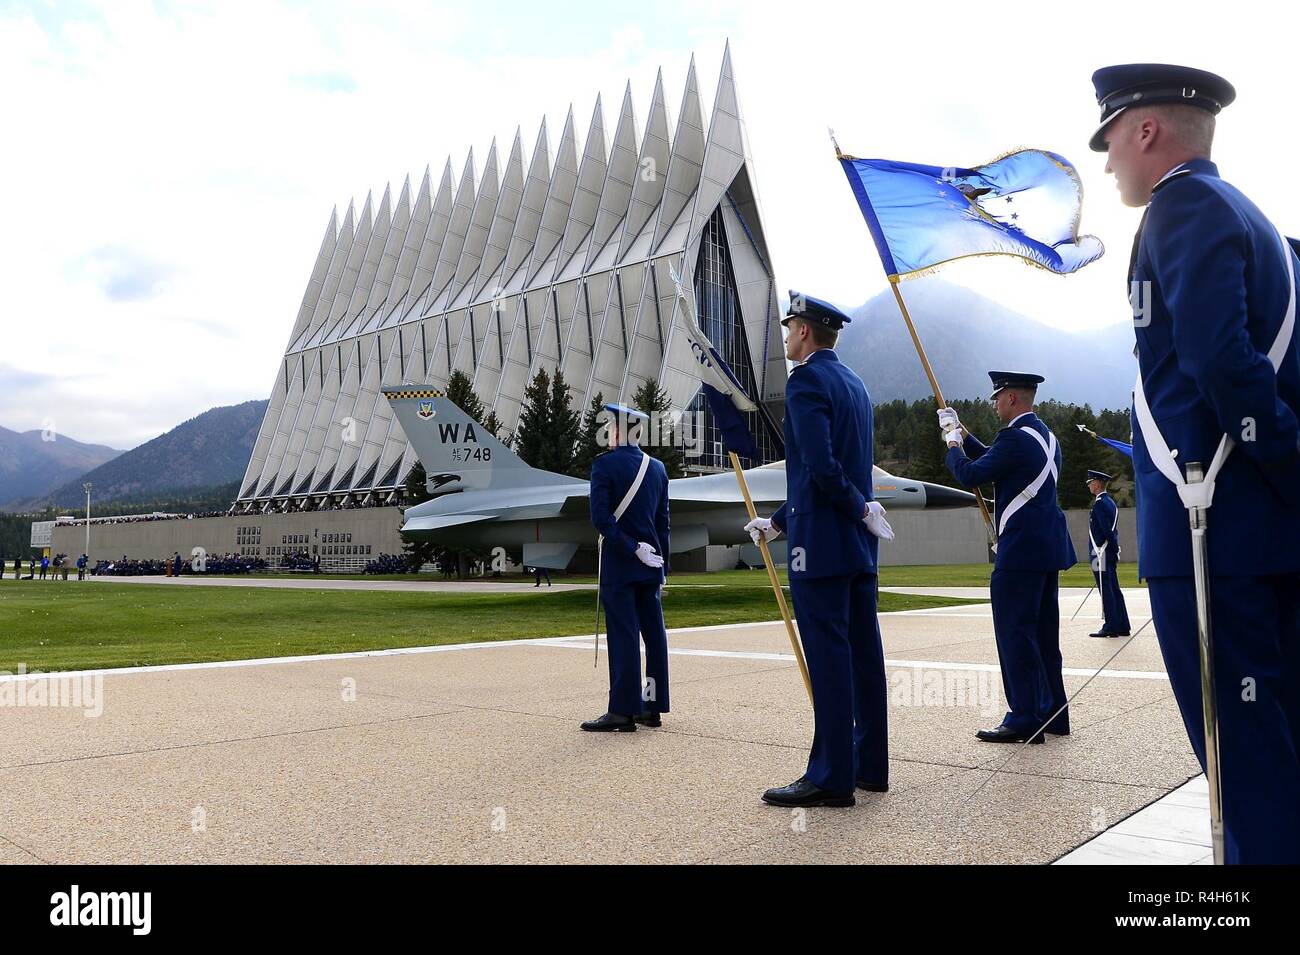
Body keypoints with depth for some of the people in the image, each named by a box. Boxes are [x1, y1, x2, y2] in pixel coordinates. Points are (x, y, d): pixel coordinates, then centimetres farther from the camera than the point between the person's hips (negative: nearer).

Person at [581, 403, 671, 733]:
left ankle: (622, 711, -3)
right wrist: (661, 564, 15)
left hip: (618, 566, -6)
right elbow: (663, 522, 12)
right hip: (650, 568, 6)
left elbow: (600, 517, -17)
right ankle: (652, 707, 13)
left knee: (622, 635, -5)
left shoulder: (604, 464, -7)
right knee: (653, 633, 7)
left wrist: (631, 548, -14)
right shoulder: (657, 467, 10)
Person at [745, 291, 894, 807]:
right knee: (862, 651, 12)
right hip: (859, 543, 9)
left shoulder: (806, 381, -11)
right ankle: (869, 764, 20)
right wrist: (778, 521, 23)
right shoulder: (853, 382, 18)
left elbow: (821, 466, -24)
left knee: (827, 657, -5)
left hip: (821, 542, -9)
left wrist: (861, 509, -10)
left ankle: (831, 776, 1)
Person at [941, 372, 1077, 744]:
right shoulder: (1045, 435, 16)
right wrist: (962, 433, 23)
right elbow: (991, 459, 25)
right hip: (1048, 546, 10)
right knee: (1044, 633, 14)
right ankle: (1052, 712, 21)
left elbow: (970, 475, -13)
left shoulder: (1015, 437, -15)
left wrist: (952, 444, 3)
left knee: (1015, 632, -5)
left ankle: (1025, 719, -1)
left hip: (1022, 549, -10)